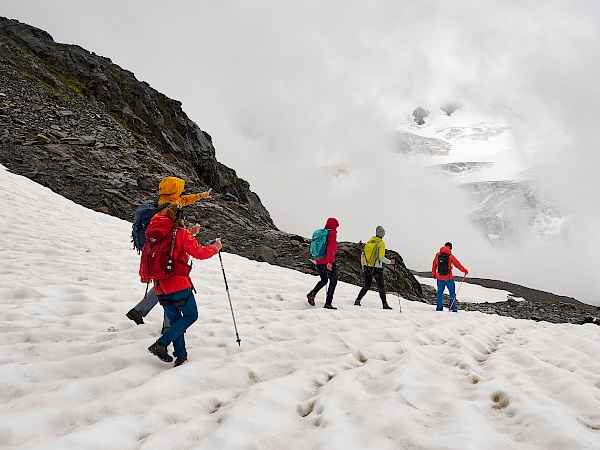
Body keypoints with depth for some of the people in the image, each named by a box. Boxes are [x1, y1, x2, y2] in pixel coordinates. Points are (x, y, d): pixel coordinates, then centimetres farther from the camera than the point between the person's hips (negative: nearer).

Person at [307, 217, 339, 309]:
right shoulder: (332, 233, -9)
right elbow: (330, 248, -20)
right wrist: (330, 262, -24)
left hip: (319, 262, 7)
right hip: (328, 262, -7)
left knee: (323, 280, 23)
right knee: (333, 282, 6)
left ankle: (312, 293, 1)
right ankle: (328, 303, 2)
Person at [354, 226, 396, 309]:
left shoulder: (369, 241, 7)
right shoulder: (381, 243, -11)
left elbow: (363, 254, 10)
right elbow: (381, 257, -17)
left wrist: (362, 265, 22)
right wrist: (390, 262, -3)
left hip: (367, 267, 5)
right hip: (377, 268, -5)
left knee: (367, 286, 16)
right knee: (381, 287, 4)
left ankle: (358, 300, 12)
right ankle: (385, 304, 5)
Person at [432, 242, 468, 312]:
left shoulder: (437, 255, -2)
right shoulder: (450, 256, -12)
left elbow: (434, 265, 8)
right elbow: (458, 264, -4)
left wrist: (433, 274, 21)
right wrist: (465, 271, 10)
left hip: (439, 278, 3)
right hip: (448, 278, -3)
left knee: (440, 292, 17)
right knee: (452, 293, 11)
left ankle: (439, 308, 17)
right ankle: (453, 309, 12)